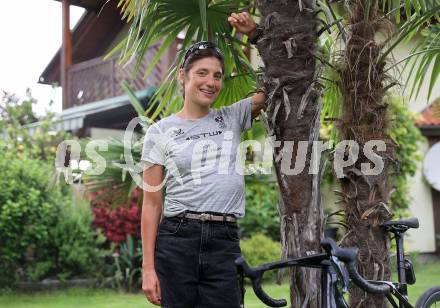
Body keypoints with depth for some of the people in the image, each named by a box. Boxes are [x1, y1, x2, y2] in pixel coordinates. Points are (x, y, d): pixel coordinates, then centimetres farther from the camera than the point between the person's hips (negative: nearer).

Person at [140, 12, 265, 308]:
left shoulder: (232, 118, 11)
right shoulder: (160, 132, 3)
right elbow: (152, 203, 1)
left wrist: (255, 32, -1)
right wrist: (148, 268, -4)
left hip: (225, 245, 2)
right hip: (176, 242, -2)